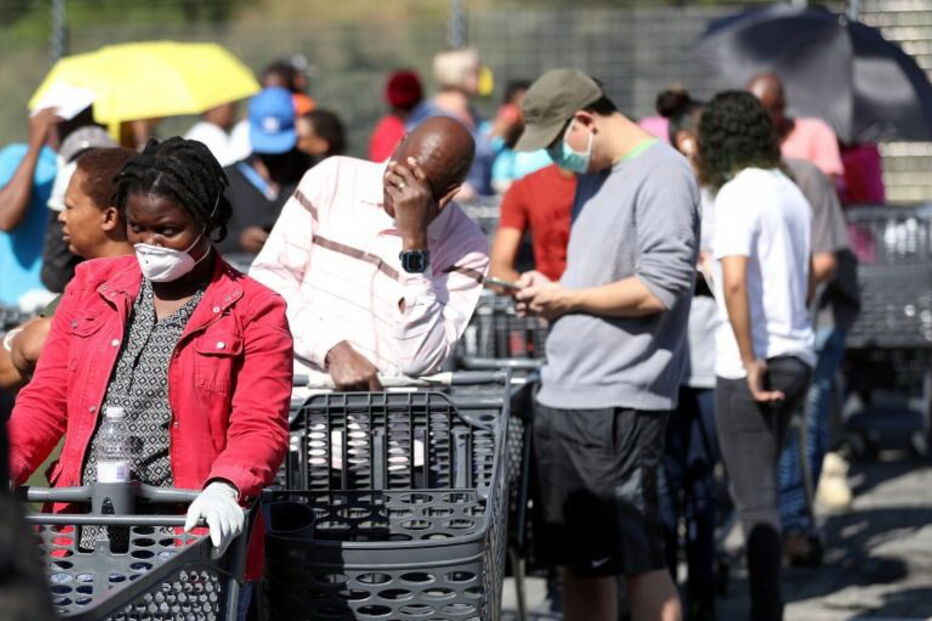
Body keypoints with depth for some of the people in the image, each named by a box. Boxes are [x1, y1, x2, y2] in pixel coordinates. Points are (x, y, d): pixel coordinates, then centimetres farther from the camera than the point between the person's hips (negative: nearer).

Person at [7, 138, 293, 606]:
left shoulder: (253, 312, 5)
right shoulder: (92, 286, 18)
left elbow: (261, 426, -4)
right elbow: (46, 400, 16)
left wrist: (225, 488, -24)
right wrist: (9, 468, -3)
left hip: (190, 538, -3)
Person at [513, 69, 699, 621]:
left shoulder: (661, 174, -12)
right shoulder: (595, 175, 17)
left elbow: (661, 289, -20)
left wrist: (566, 298, -10)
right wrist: (549, 294, 6)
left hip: (619, 404, -10)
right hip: (563, 392, 10)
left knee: (636, 558, -6)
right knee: (578, 559, 14)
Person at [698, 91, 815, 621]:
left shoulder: (737, 195, -13)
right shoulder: (790, 191, 12)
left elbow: (734, 281, -24)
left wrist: (751, 362, -20)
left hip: (750, 366, -8)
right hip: (797, 356, 8)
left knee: (756, 500, -3)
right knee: (764, 491, 16)